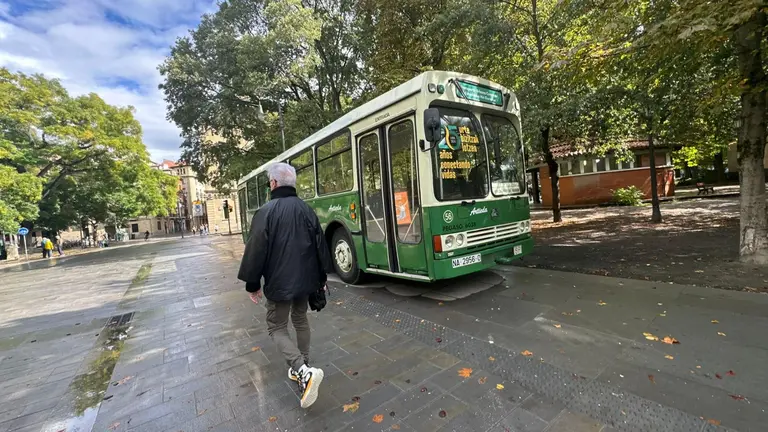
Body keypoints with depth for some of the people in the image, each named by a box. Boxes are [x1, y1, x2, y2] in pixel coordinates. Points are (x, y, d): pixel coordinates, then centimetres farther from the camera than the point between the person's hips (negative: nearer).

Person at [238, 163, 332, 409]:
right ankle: (302, 369, 31)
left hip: (279, 282, -5)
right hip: (305, 279, 5)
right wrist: (322, 278, 15)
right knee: (300, 320, 22)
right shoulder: (307, 210, 2)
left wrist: (252, 284, 0)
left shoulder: (266, 212, -13)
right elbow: (320, 246, 5)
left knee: (277, 327, 9)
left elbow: (256, 251, -12)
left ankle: (304, 372, -9)